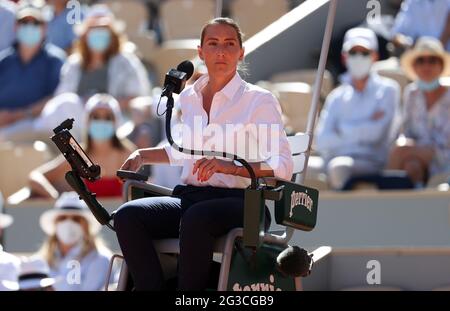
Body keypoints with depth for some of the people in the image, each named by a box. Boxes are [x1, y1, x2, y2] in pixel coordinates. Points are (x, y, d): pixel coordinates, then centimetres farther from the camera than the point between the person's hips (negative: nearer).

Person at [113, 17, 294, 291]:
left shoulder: (259, 100, 1)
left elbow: (283, 166, -7)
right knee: (127, 216, -22)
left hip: (236, 202, -5)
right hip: (189, 197, 5)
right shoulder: (189, 98, 17)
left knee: (196, 218, -39)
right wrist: (142, 156, 18)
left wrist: (231, 167, -21)